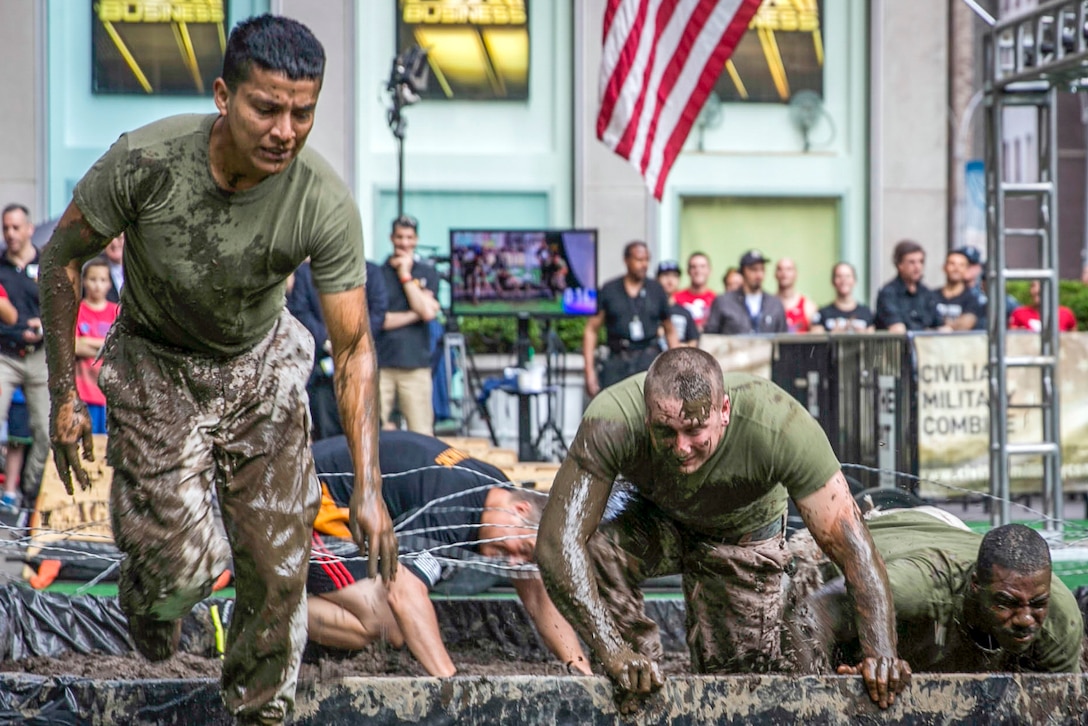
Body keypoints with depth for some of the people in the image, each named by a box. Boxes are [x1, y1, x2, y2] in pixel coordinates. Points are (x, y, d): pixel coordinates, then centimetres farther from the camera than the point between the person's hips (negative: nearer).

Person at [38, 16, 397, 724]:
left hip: (261, 368, 2)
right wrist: (63, 395, -10)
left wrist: (369, 488, -26)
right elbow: (62, 256, -12)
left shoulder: (326, 203, -26)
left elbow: (354, 349, -20)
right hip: (156, 367, -1)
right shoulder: (145, 160, -30)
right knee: (186, 565, -12)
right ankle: (148, 586, 26)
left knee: (279, 572, 0)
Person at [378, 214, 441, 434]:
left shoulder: (427, 273, 12)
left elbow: (428, 312, -4)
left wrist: (405, 276, 0)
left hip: (416, 364, 1)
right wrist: (415, 314, -5)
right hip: (380, 363, -1)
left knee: (421, 436, -4)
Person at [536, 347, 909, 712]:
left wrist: (880, 654, -48)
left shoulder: (780, 427, -40)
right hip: (654, 518, 0)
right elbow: (557, 542, -42)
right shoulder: (611, 422, -41)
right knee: (597, 558, -31)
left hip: (743, 537, 0)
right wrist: (613, 652, -53)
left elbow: (853, 545, -36)